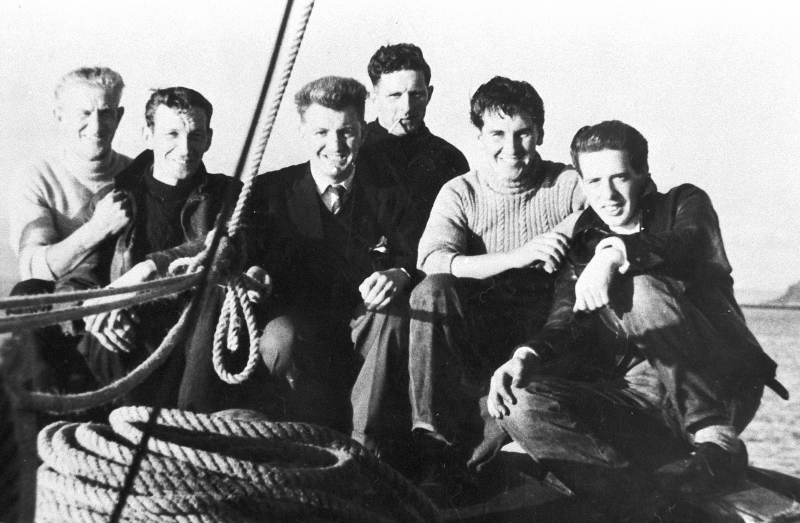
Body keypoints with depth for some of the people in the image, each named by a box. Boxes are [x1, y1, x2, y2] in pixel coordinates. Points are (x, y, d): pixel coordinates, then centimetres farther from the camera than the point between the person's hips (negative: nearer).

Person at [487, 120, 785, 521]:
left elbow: (689, 245, -15)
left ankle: (716, 439, -27)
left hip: (716, 389, -3)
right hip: (638, 401, 4)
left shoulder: (685, 204, 10)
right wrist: (526, 356, -20)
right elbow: (566, 322, 4)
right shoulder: (581, 245, 19)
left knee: (641, 288, -28)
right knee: (522, 403, -22)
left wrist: (616, 255, -35)